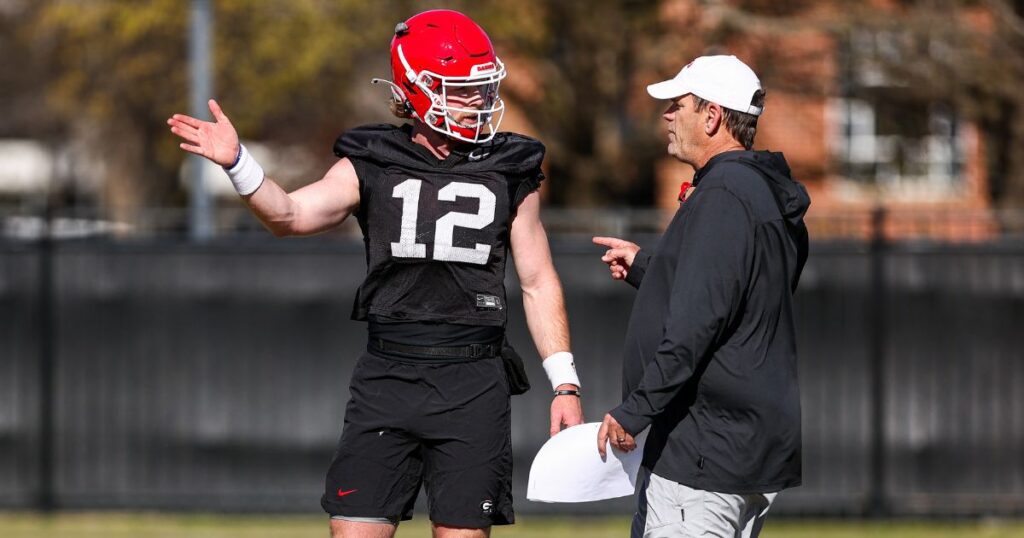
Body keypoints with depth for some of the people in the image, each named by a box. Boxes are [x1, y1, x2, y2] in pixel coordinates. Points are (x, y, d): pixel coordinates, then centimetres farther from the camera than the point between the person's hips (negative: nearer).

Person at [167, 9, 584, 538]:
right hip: (387, 376, 0)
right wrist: (237, 163, -27)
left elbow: (539, 284, 11)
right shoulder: (372, 166, 5)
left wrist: (565, 384, 5)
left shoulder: (509, 174, 8)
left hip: (472, 381, 0)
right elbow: (292, 214, -9)